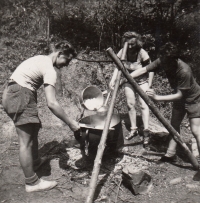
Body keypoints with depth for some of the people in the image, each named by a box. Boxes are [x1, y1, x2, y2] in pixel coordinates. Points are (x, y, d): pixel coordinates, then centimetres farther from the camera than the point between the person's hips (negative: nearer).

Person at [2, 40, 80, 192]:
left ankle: (35, 161, 38)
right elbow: (52, 103, -24)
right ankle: (32, 182, 6)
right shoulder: (50, 71, -16)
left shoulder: (41, 59, 14)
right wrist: (70, 123, -18)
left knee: (34, 127, 22)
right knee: (26, 141, -4)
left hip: (11, 93, 10)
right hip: (20, 96, -10)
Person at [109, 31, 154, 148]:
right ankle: (134, 129, 17)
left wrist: (149, 85, -16)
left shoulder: (142, 53, -24)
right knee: (130, 104, 3)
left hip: (142, 81, -4)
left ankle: (146, 132, -11)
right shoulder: (123, 52, -14)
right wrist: (113, 79, -19)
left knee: (144, 104, -13)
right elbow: (118, 66, -6)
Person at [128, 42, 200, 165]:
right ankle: (171, 154, 19)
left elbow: (180, 95, -31)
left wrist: (157, 97, -39)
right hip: (180, 98, 7)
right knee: (174, 125, 9)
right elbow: (143, 70, -18)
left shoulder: (184, 71, -37)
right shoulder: (162, 62, -19)